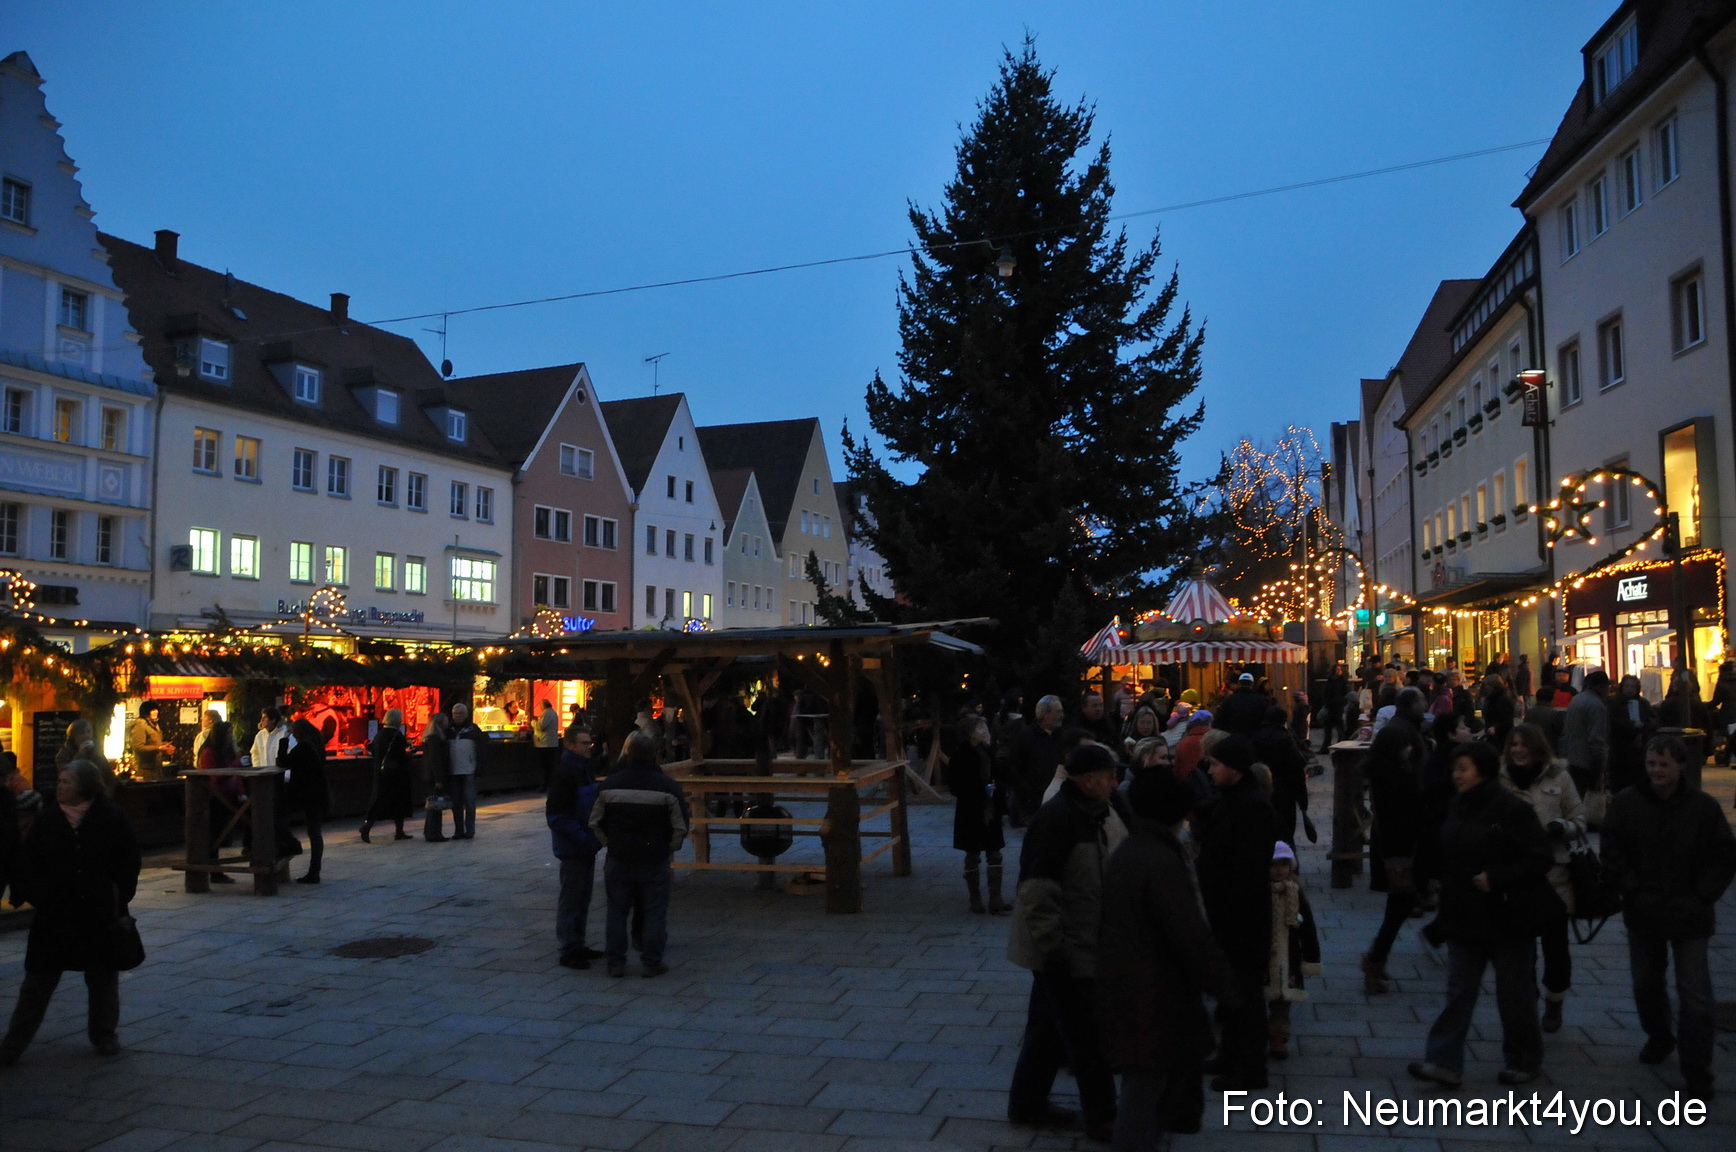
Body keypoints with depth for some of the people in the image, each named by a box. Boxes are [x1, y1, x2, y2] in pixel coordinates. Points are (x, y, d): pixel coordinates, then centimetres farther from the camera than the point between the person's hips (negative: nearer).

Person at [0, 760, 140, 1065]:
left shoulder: (111, 817, -5)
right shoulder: (48, 819, 0)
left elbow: (129, 861, 1)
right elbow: (27, 864, 6)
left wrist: (119, 898, -4)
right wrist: (38, 898, -4)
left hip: (100, 914, -1)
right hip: (55, 915, 1)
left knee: (103, 977, 10)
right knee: (38, 981, 4)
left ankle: (104, 1035, 26)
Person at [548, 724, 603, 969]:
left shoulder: (584, 769, 11)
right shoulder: (565, 773, -19)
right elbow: (556, 816, -22)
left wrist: (593, 837, 10)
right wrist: (583, 838, -22)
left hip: (586, 846, 9)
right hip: (572, 848, -9)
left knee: (583, 896, 16)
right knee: (571, 900, 0)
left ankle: (578, 945, 27)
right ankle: (569, 950, 9)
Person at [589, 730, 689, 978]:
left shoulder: (609, 785, -3)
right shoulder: (667, 786, -9)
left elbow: (595, 823, 5)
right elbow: (680, 827, -7)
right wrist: (669, 848, 9)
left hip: (618, 859, 2)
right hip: (655, 862, -2)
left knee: (617, 911, 12)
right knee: (655, 912, 8)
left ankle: (615, 963, 15)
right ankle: (652, 962, 10)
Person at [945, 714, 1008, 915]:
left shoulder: (987, 752, 7)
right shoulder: (961, 755, -11)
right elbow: (954, 786, -14)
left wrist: (996, 789, -3)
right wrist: (982, 790, -18)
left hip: (990, 813, 6)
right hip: (971, 814, -5)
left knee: (994, 855, 4)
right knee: (973, 856, 6)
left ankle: (995, 899, 9)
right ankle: (975, 899, 18)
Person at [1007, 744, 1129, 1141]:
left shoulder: (1101, 812, 2)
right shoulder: (1056, 820, -25)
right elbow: (1037, 892, -26)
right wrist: (1053, 949, -24)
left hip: (1083, 943, 9)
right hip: (1064, 949, -9)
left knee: (1050, 1027, 20)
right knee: (1086, 1036, 4)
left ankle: (1027, 1104, 34)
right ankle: (1101, 1118, 21)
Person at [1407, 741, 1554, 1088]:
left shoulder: (1511, 809, -17)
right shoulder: (1459, 807, 7)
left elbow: (1540, 859, -19)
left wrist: (1496, 878, -25)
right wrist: (1449, 897, 11)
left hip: (1506, 919, -7)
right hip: (1466, 918, 7)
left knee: (1514, 994, 9)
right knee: (1458, 992, 5)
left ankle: (1524, 1062, 27)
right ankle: (1445, 1062, 5)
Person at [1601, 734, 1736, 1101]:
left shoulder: (1703, 807, -7)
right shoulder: (1626, 803, -4)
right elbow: (1612, 854, -2)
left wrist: (1701, 897, -8)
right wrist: (1634, 893, -9)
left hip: (1689, 917, -2)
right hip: (1643, 915, 2)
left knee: (1694, 993, -3)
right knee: (1646, 983, 17)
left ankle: (1697, 1070, 7)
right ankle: (1659, 1037, 42)